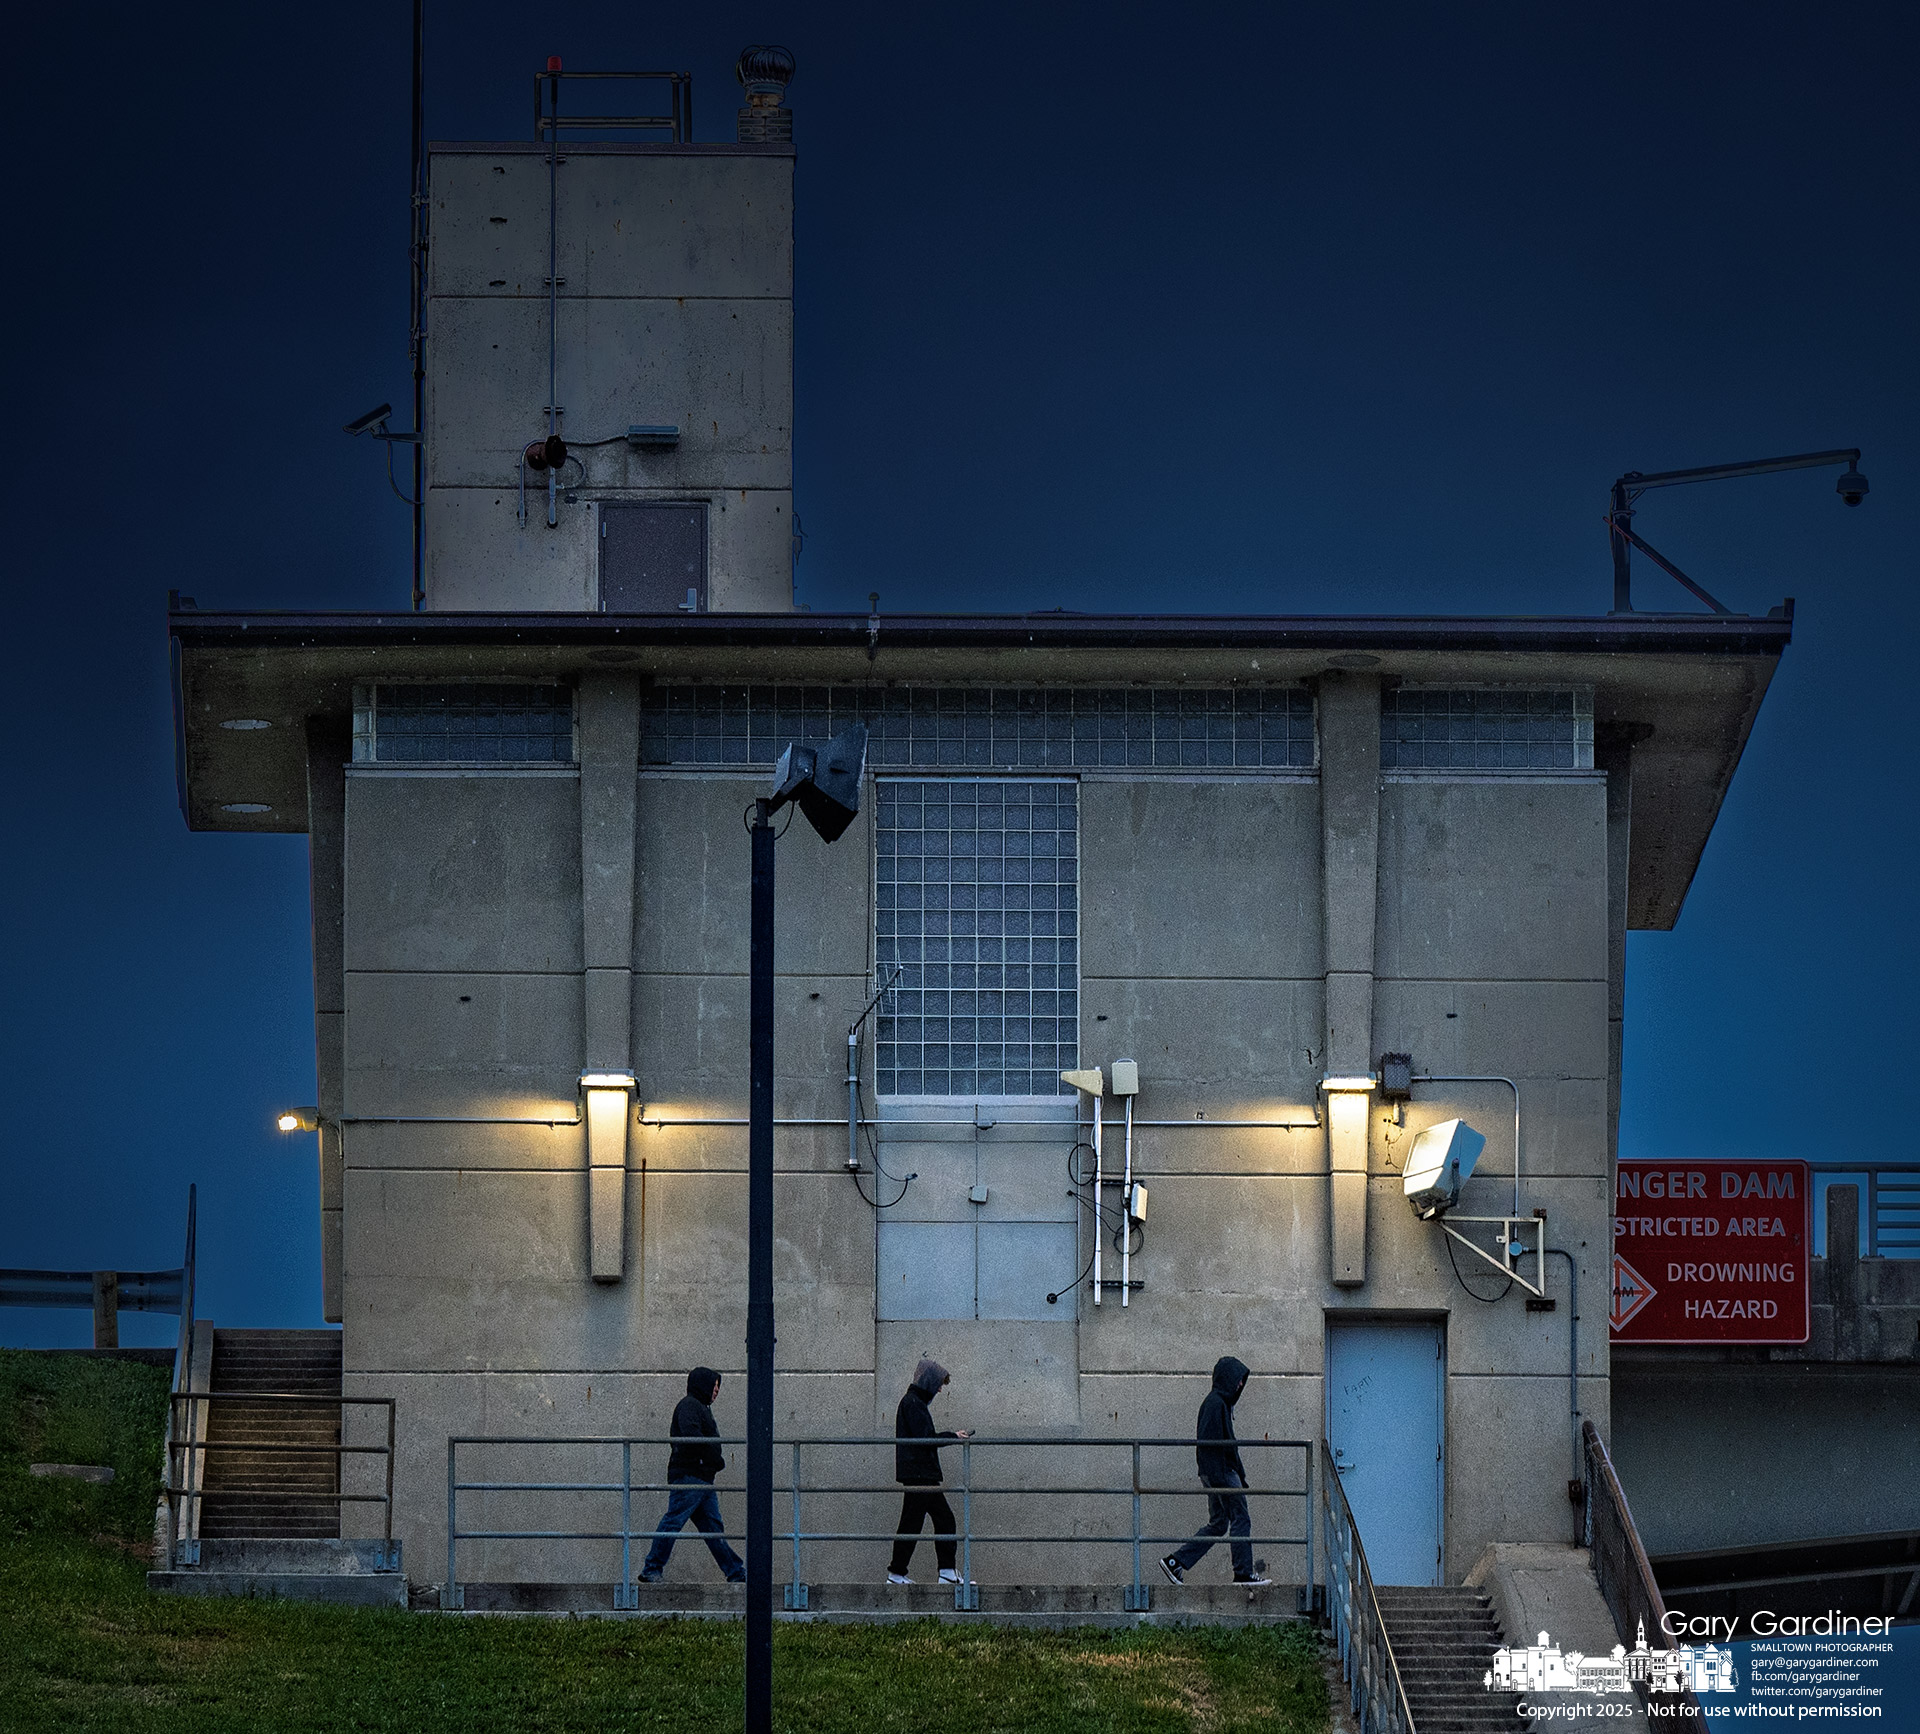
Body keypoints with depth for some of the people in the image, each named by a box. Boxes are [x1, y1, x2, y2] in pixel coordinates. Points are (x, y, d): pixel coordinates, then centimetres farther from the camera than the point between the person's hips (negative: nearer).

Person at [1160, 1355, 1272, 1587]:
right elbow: (1207, 1442, -21)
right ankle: (1244, 1573, -2)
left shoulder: (1222, 1402, 18)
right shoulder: (1215, 1403, -14)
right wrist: (1218, 1478, -24)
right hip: (1220, 1472, -10)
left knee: (1217, 1524, 11)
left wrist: (1239, 1474, 24)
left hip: (1219, 1473, 10)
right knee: (1241, 1520, -5)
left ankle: (1175, 1562, 10)